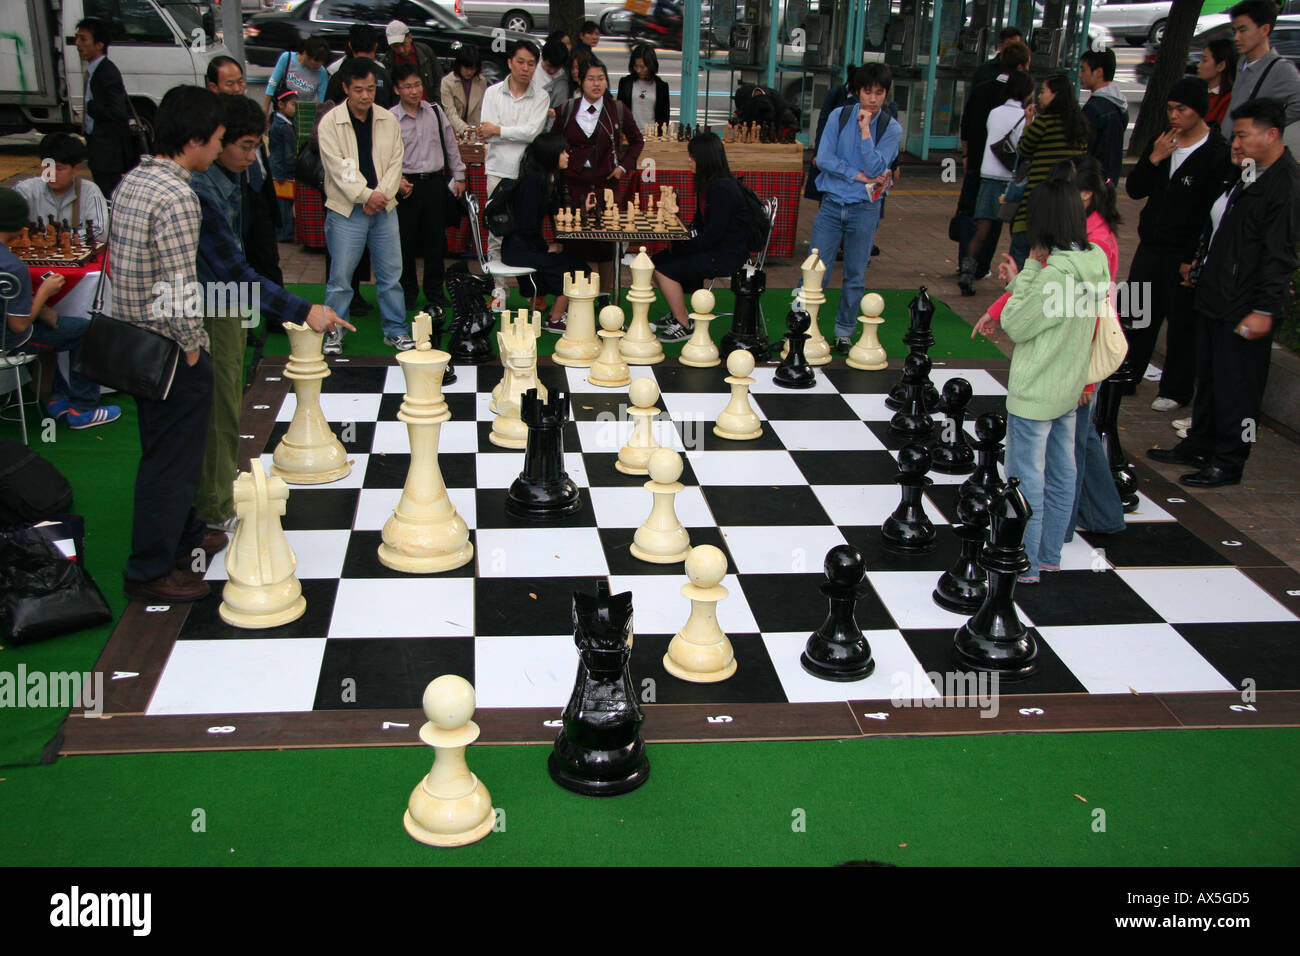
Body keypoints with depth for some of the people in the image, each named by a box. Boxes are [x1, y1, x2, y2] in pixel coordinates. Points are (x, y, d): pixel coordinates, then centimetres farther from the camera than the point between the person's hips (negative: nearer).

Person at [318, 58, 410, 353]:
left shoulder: (388, 120, 6)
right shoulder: (330, 123, -6)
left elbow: (395, 162, 5)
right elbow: (336, 167, -10)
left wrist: (382, 194, -10)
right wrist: (366, 195, -16)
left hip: (384, 208, 3)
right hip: (346, 210, -3)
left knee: (391, 274, 9)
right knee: (340, 276, 1)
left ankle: (396, 331, 20)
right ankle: (333, 332, 14)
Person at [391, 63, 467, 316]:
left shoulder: (435, 111, 5)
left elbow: (451, 145, 14)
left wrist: (458, 176, 13)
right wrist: (396, 181, -13)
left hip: (435, 183, 2)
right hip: (407, 185, -2)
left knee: (435, 243, 6)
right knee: (406, 243, 4)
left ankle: (435, 297, 17)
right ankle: (408, 293, 21)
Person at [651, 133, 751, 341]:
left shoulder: (722, 189, -22)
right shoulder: (708, 183, 8)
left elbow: (711, 236, -24)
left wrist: (679, 248, -15)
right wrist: (680, 243, 0)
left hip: (727, 256, -10)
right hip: (713, 248, 10)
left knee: (665, 269, -15)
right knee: (657, 261, 5)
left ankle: (683, 326, -2)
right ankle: (678, 313, 18)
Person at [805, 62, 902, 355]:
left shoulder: (891, 128, -1)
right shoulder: (839, 116, 2)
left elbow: (876, 169, -13)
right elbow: (823, 158, -6)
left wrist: (865, 129, -17)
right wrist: (859, 176, -12)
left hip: (864, 208, 0)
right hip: (832, 203, 0)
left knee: (855, 275, 6)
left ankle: (845, 333, 18)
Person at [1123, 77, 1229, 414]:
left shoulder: (1217, 154, -12)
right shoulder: (1160, 143, 7)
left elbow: (1215, 214, -15)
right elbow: (1134, 190, 5)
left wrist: (1195, 259, -18)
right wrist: (1153, 159, -11)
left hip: (1186, 256, -6)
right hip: (1151, 247, 6)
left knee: (1182, 325, 5)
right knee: (1137, 315, 13)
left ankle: (1176, 391, 16)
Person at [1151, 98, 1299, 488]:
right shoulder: (1249, 177, 14)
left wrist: (1264, 309, -22)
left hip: (1246, 308, -10)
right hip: (1216, 296, 10)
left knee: (1236, 386, -1)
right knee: (1209, 378, 19)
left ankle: (1228, 463, 10)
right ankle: (1199, 445, 32)